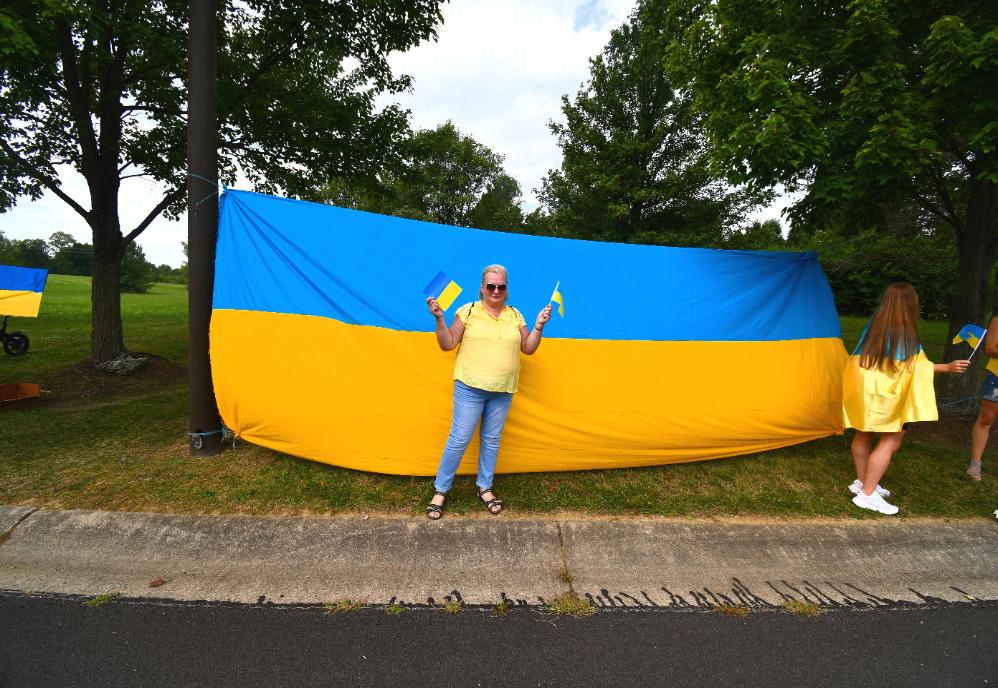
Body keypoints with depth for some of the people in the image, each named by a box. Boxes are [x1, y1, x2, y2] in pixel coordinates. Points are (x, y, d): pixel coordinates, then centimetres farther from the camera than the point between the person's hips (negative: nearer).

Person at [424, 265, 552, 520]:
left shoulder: (515, 315, 8)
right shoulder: (468, 310, -2)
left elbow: (528, 348, 8)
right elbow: (447, 344, -2)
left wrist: (538, 326, -4)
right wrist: (439, 318, -15)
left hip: (503, 391, 3)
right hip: (470, 388, -3)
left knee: (492, 439, 13)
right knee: (459, 439, -1)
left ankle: (485, 488, 30)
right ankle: (440, 490, 16)